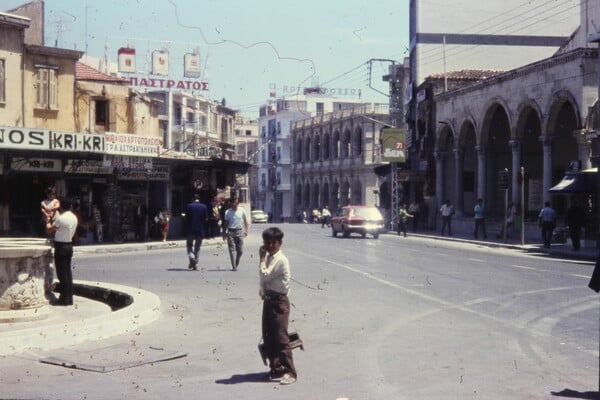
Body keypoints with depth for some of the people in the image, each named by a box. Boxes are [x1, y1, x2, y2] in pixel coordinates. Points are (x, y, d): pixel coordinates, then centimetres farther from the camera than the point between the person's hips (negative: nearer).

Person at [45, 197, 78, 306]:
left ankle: (64, 299, 0)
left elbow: (49, 230, -11)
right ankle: (69, 298, 15)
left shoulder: (61, 218, -18)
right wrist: (53, 221, 21)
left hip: (61, 247, -8)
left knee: (62, 273, -3)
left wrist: (48, 221, 8)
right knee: (68, 272, 11)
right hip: (69, 245, 8)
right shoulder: (74, 218, 6)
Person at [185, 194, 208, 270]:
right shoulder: (204, 207, 0)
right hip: (200, 230, 1)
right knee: (197, 247, 10)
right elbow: (206, 219, 0)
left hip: (190, 230, -1)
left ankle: (191, 257, -13)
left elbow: (186, 218, -3)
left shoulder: (188, 206, -3)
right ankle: (195, 265, 9)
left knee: (189, 245, 14)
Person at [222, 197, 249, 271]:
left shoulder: (242, 211, 3)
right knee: (232, 250, -7)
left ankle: (236, 264, 24)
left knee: (240, 250, 4)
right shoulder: (227, 212, 1)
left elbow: (245, 221, 10)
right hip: (231, 231, -1)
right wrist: (224, 233, 4)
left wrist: (246, 230, 1)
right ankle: (234, 267, -7)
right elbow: (226, 223, 7)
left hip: (239, 231, 1)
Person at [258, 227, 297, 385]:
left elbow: (265, 276, -21)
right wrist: (263, 291, 2)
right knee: (268, 337, 12)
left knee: (281, 338, -10)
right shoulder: (269, 258, 11)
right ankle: (276, 368, 21)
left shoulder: (280, 260, -16)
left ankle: (289, 372, -7)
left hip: (279, 301, -9)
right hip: (268, 299, 9)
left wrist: (261, 259, -12)